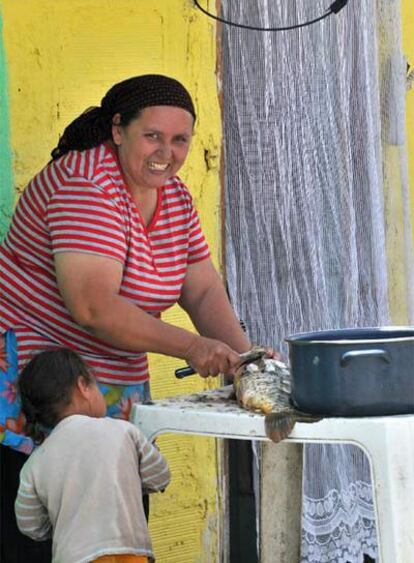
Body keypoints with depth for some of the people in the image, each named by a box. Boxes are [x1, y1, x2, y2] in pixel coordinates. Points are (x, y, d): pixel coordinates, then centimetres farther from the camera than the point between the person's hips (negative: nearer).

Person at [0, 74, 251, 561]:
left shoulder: (175, 198, 10)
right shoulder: (86, 186, -17)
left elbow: (205, 292, 8)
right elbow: (94, 308, -25)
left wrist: (241, 355, -10)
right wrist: (190, 347, -27)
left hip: (120, 386, 8)